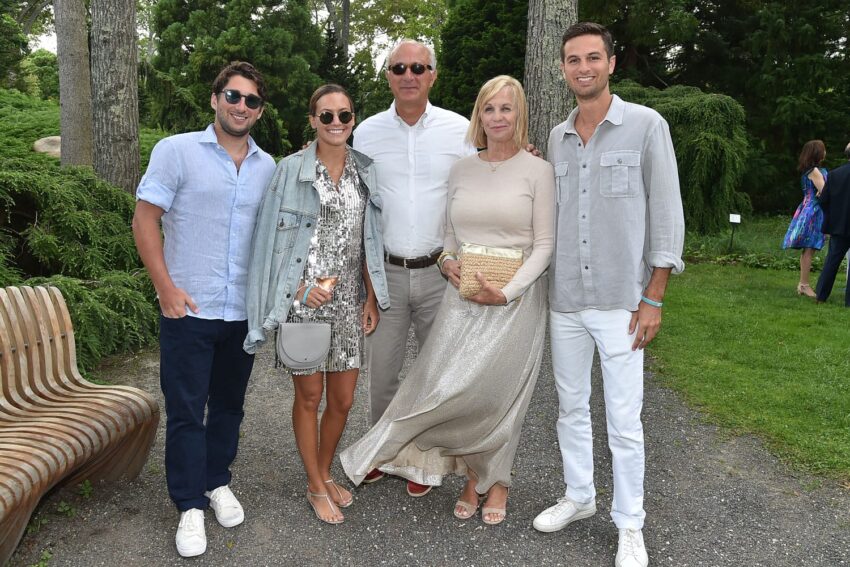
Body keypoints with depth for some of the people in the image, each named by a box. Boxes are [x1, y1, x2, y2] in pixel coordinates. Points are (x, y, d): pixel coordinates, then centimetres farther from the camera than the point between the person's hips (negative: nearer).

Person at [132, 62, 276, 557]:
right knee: (186, 410, 4)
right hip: (189, 308, -4)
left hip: (244, 311, 4)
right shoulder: (176, 151, -4)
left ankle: (218, 483, 34)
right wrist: (166, 287, -12)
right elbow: (145, 219, -6)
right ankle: (191, 506, 18)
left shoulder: (268, 167, 7)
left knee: (229, 404, 16)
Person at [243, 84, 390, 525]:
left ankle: (325, 473, 34)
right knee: (309, 395, 7)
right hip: (304, 298, -4)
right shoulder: (292, 169, -4)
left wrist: (371, 297, 7)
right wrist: (301, 287, -14)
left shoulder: (364, 171, 9)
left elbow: (368, 241, 12)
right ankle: (315, 487, 26)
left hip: (348, 299, 4)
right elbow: (274, 238, -5)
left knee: (343, 400, 10)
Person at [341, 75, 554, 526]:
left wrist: (506, 293, -14)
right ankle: (475, 475, 21)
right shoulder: (461, 170, 10)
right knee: (448, 386, -3)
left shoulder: (537, 171, -2)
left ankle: (494, 479, 25)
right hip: (463, 296, 3)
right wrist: (447, 261, -4)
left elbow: (544, 246, -4)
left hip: (514, 298, -3)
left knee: (496, 391, 0)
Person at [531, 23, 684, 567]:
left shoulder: (646, 125, -4)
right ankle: (579, 496, 33)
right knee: (571, 408, 15)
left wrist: (653, 298, -9)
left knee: (624, 421, 0)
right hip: (564, 299, 5)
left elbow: (666, 214, -5)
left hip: (621, 302, -4)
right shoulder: (557, 137, 9)